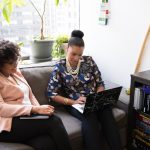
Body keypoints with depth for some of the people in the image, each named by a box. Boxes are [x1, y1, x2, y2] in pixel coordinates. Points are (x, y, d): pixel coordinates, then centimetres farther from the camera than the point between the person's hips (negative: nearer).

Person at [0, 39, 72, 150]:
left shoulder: (15, 71, 17)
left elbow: (29, 94, 19)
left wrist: (39, 109, -1)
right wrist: (34, 109, -23)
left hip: (25, 118, 6)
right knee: (54, 122, -24)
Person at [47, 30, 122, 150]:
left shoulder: (89, 61, 4)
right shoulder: (59, 67, -1)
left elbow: (100, 83, 9)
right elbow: (52, 94, -4)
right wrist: (73, 102, -16)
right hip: (75, 103, -2)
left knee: (107, 116, -31)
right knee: (90, 119, -35)